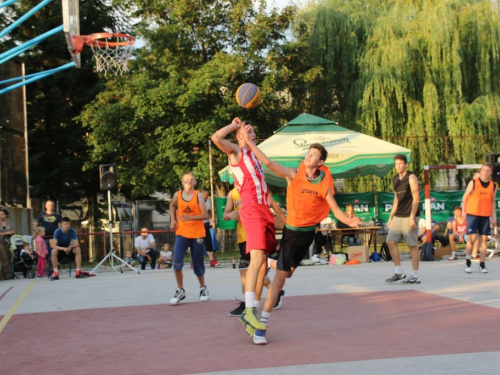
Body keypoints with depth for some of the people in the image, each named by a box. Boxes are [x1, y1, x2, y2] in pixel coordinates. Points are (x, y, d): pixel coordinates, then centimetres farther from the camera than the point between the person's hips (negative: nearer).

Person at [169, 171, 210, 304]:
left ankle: (203, 289, 29)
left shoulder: (198, 195, -7)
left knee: (198, 264, 7)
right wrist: (173, 219, 11)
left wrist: (191, 218, -29)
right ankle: (180, 291, -2)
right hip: (181, 233, 2)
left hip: (197, 234, -2)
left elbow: (205, 215, -14)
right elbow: (172, 206, 25)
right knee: (177, 262, -14)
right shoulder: (178, 195, 2)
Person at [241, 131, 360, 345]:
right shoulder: (293, 175, -12)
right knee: (280, 278, -10)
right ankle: (261, 326, -8)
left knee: (288, 272, 22)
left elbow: (335, 209, -6)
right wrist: (249, 143, -28)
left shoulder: (324, 184, -6)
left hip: (309, 232, 3)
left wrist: (348, 221, -26)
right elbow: (268, 163, -20)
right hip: (292, 231, -3)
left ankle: (271, 263, 60)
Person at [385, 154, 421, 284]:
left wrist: (412, 217, -20)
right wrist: (391, 217, 17)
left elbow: (416, 198, -13)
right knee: (390, 242, 3)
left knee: (412, 245, -3)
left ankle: (415, 276, 2)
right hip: (398, 216, 8)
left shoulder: (411, 177, -7)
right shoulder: (395, 179, 14)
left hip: (409, 216, -8)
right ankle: (399, 272, 11)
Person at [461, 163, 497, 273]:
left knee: (484, 239, 2)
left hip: (485, 216, 4)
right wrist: (463, 211, -3)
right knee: (472, 238, -12)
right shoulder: (473, 183, -3)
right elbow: (465, 196, 2)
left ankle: (482, 265, 10)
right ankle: (467, 262, 6)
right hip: (472, 214, -3)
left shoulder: (493, 186, 7)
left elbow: (492, 202, 13)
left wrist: (493, 217, 9)